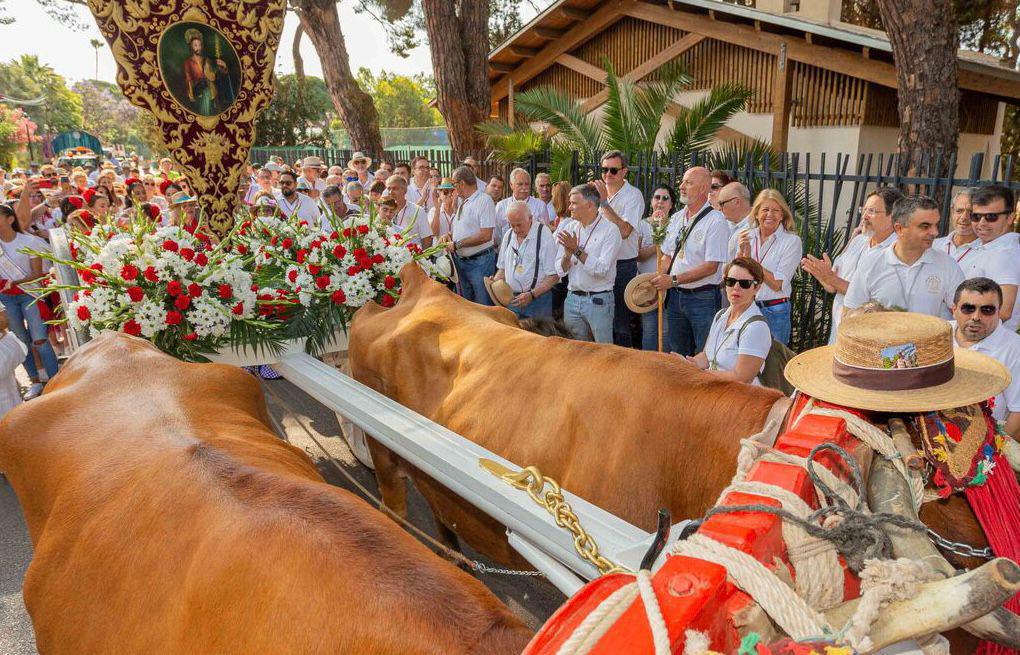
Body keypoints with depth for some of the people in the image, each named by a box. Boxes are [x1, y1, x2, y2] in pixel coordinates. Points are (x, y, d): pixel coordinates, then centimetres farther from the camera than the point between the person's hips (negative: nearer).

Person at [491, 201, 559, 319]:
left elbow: (554, 276, -13)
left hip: (538, 299, -5)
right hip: (511, 299, 5)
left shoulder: (544, 235, -10)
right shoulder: (508, 235, 9)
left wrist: (532, 294, -20)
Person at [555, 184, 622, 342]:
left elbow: (601, 270, -18)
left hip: (598, 300, -5)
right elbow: (560, 271, 4)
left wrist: (577, 250, -18)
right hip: (572, 298, 5)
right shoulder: (569, 228, 7)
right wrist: (568, 254, -15)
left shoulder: (610, 230, -8)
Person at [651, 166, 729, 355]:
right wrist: (659, 281, -3)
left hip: (703, 299, -7)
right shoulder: (676, 218, 11)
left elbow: (711, 267, -18)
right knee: (677, 355, 17)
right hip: (675, 296, 7)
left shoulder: (716, 221, -13)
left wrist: (673, 280, -19)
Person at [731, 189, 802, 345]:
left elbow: (777, 284, -13)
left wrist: (750, 260, -11)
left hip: (775, 312, -3)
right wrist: (742, 252, -12)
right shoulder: (744, 237, 5)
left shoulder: (792, 241, -5)